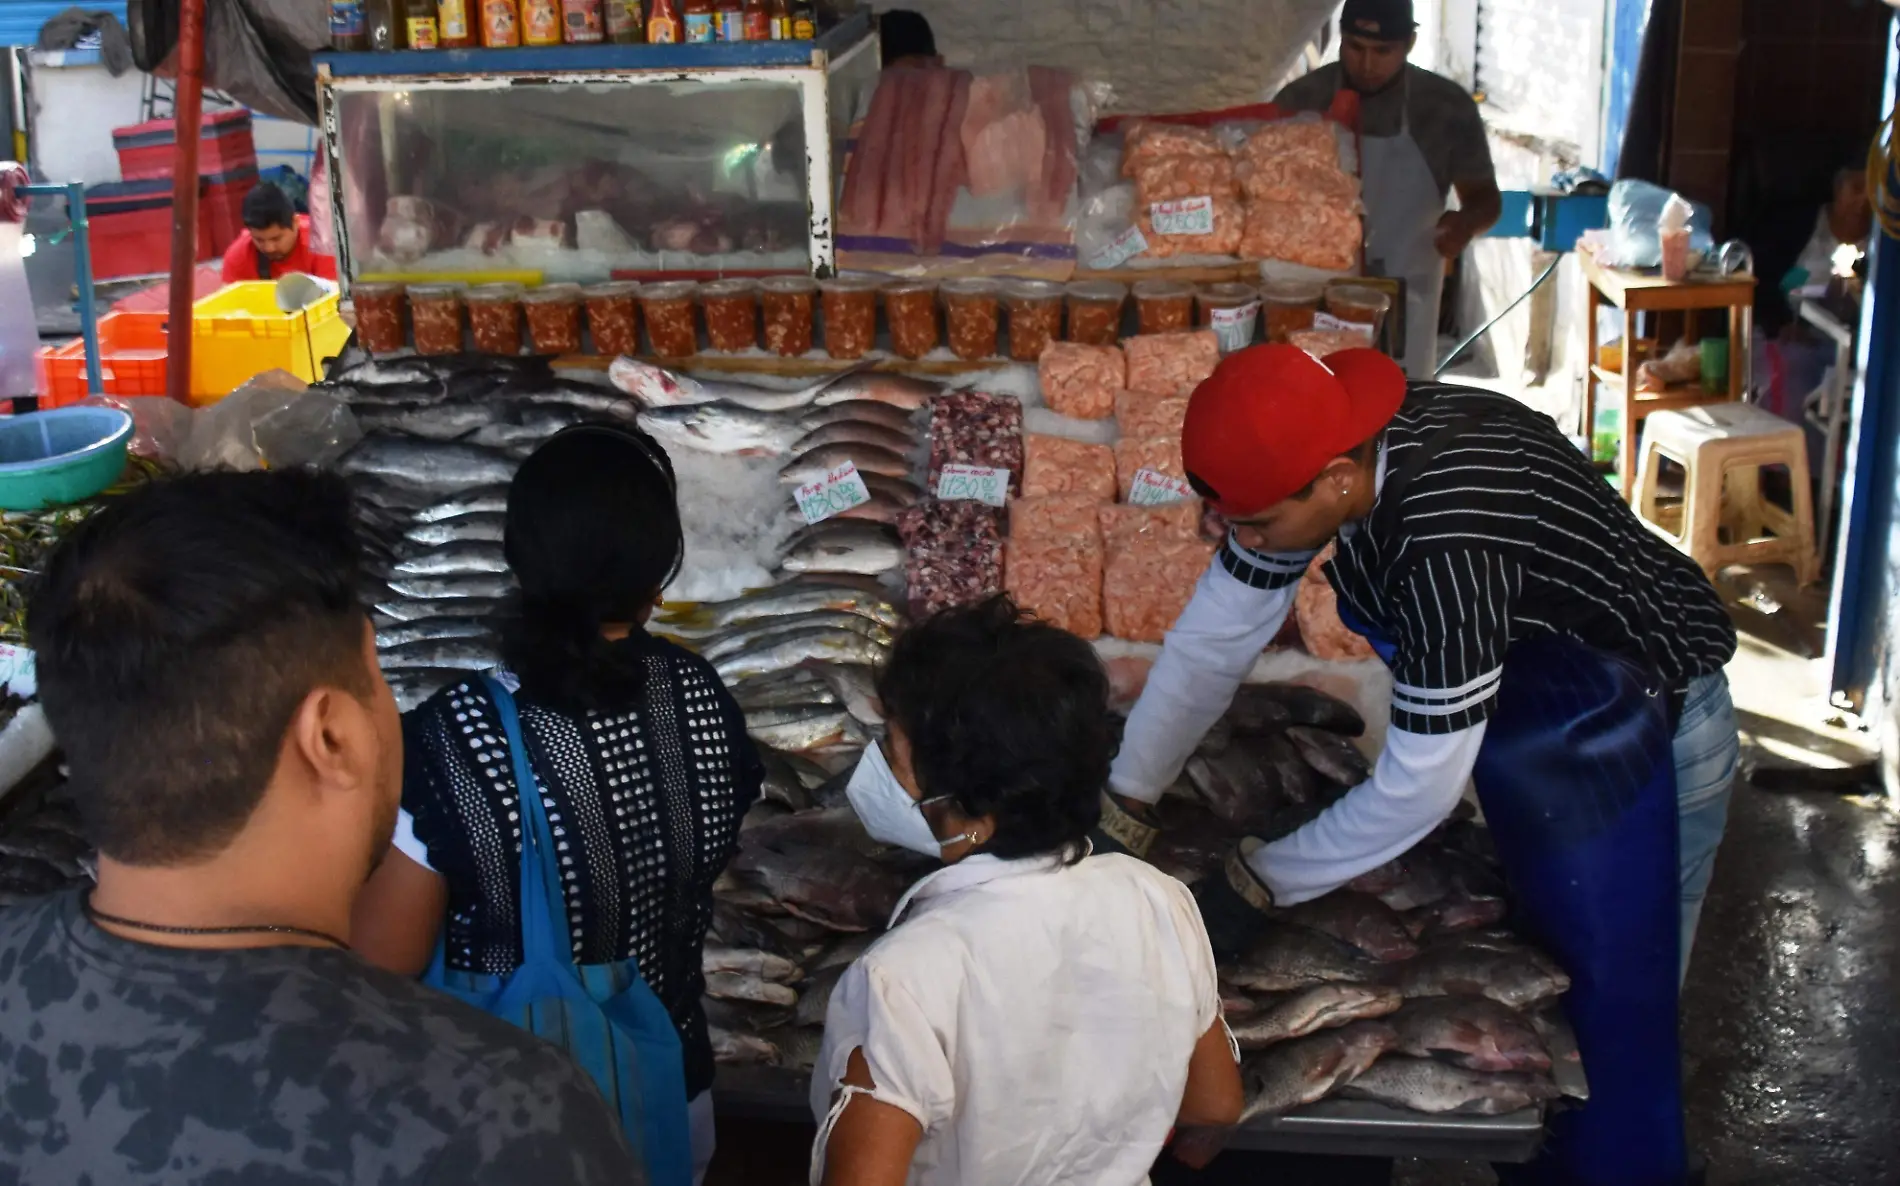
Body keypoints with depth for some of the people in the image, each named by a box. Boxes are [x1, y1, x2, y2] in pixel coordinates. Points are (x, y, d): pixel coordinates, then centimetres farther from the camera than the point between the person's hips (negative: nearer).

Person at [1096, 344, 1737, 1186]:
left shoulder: (1445, 542, -39)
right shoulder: (1321, 447, -16)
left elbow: (1421, 785, -32)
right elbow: (1211, 639, -9)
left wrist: (1255, 885, -23)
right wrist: (1120, 809, -8)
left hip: (1643, 730, -8)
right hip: (1527, 713, 8)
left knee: (1612, 1019, 1)